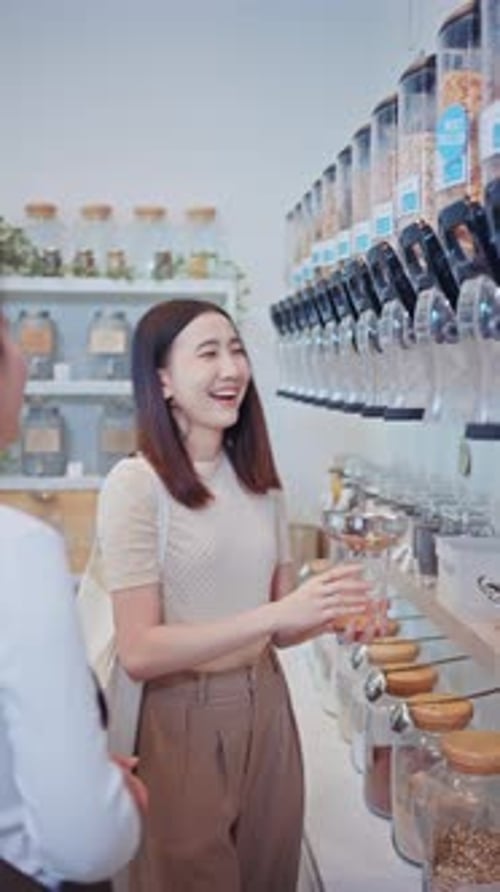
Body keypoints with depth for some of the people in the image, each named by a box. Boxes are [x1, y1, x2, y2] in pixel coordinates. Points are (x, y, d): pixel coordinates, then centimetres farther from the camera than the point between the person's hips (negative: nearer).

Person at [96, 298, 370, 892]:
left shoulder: (259, 479, 4)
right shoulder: (135, 483, -16)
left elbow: (276, 626, 9)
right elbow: (138, 653, -19)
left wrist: (328, 613, -11)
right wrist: (273, 617, -24)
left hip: (267, 705, 6)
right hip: (185, 717, -6)